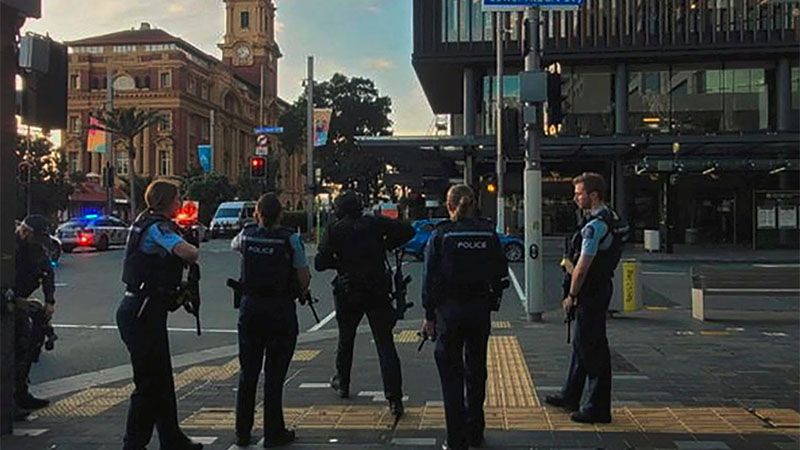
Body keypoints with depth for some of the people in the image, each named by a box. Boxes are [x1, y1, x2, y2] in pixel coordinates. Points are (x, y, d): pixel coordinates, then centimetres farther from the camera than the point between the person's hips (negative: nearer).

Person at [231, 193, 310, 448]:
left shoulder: (247, 234, 2)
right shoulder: (290, 239, -10)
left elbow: (234, 245, 27)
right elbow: (304, 278, -9)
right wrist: (300, 292, 11)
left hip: (250, 306, 4)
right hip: (281, 309, -4)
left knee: (248, 372, 13)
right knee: (274, 374, 3)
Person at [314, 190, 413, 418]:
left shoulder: (334, 230, -1)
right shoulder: (374, 223, 2)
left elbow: (320, 263, -6)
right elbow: (407, 231, -3)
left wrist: (338, 262, 11)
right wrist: (386, 246, 7)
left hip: (348, 293, 0)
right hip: (378, 291, 0)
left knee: (345, 340, 22)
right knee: (385, 343, -3)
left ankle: (342, 384, 39)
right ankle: (394, 398, -11)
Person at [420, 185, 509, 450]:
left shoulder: (441, 235, -8)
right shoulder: (489, 234, 1)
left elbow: (430, 278, -8)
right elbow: (500, 274, 3)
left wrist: (429, 316, -2)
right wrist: (493, 303, 12)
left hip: (450, 309, -3)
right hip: (481, 308, 4)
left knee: (451, 373, 5)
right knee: (476, 371, 16)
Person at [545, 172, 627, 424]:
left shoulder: (594, 226, -22)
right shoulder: (610, 219, 11)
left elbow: (582, 267, -21)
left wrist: (571, 295, -12)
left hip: (590, 293, -11)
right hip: (601, 288, 11)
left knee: (593, 349, -2)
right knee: (581, 344, 20)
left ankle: (599, 409, 7)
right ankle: (570, 397, 34)